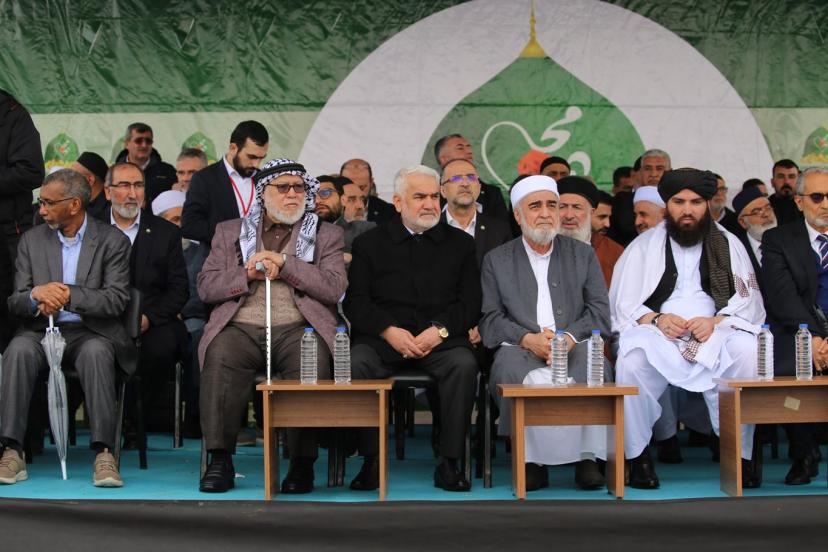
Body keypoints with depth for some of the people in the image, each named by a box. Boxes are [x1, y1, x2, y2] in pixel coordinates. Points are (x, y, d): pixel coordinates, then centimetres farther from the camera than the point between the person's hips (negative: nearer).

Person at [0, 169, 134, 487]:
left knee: (95, 352, -37)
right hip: (41, 330, 2)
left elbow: (117, 300, -8)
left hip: (90, 332, -2)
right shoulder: (32, 240, 12)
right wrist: (37, 294, -17)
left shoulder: (112, 241, 3)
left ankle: (103, 454, -38)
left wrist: (68, 294, -22)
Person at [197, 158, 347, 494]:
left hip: (297, 328, -1)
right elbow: (206, 287, 13)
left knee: (312, 363, -34)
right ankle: (220, 460, -28)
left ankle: (302, 463, -26)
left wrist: (284, 263, -3)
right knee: (220, 358, -32)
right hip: (241, 327, 1)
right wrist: (249, 274, -3)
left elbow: (334, 288, 3)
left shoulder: (325, 235, 19)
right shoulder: (230, 232, 22)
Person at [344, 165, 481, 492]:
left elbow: (471, 303, 7)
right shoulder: (370, 243, 14)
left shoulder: (460, 243, 16)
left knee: (464, 365, -32)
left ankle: (449, 463, -24)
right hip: (382, 337, 0)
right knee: (356, 364, -31)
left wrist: (440, 330, -11)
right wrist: (389, 331, -12)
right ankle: (371, 461, -21)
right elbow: (355, 302, 5)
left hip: (441, 339, 0)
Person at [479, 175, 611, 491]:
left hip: (573, 346, 0)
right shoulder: (497, 260, 15)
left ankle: (588, 458, -25)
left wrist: (570, 337, -12)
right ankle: (531, 461, -24)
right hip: (522, 348, 0)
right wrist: (529, 339, -14)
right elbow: (490, 320, 5)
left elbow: (600, 313, 7)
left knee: (593, 360, -34)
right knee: (509, 366, -35)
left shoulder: (583, 255, 17)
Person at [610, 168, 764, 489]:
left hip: (716, 332, 1)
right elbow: (622, 303, 6)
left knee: (749, 353, -32)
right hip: (657, 332, 0)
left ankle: (739, 454, -20)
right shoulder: (644, 246, 14)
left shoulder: (728, 245, 15)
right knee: (631, 361, -34)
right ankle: (638, 456, -18)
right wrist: (656, 319, -13)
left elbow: (747, 299, 6)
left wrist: (715, 322, -14)